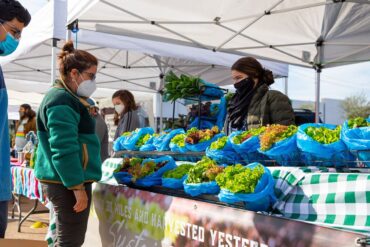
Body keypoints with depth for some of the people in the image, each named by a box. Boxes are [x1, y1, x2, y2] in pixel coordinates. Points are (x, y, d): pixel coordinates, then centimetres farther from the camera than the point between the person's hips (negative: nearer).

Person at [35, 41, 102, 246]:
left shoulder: (68, 98, 16)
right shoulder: (62, 102, -17)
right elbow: (64, 150, -24)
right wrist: (78, 187, -23)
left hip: (63, 181, 11)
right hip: (67, 183, -11)